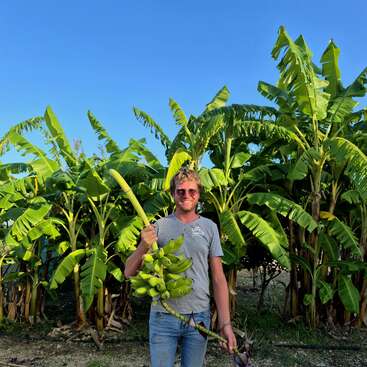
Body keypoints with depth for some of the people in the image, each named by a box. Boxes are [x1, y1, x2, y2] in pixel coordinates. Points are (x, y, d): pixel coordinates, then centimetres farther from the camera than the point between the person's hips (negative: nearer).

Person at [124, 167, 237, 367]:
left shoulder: (209, 227, 3)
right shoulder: (158, 227, 0)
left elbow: (218, 278, 3)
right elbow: (129, 273, -1)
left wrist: (225, 323, -2)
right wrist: (143, 246, -20)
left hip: (199, 316, 1)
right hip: (163, 317, -1)